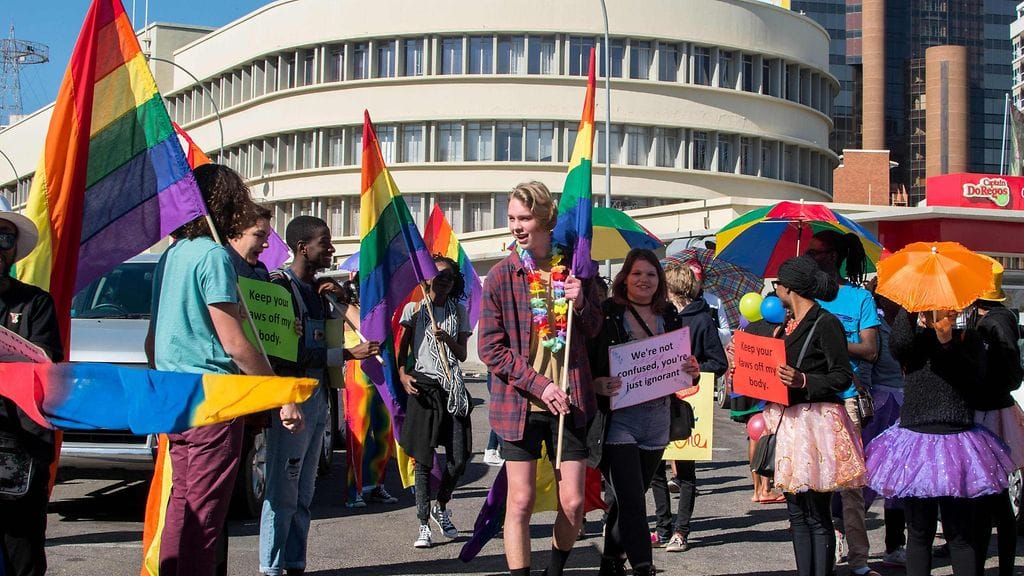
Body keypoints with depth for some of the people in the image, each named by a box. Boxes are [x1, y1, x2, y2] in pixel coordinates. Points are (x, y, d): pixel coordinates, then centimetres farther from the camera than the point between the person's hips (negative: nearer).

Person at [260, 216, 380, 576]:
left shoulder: (318, 289, 14)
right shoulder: (281, 288, -12)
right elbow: (291, 354, -19)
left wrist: (341, 295, 7)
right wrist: (347, 354, -20)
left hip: (318, 399, 9)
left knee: (304, 492, 11)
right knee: (283, 492, -8)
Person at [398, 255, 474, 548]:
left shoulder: (459, 311, 13)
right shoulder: (414, 308, 7)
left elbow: (462, 355, 7)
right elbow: (402, 347, 6)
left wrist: (447, 338, -12)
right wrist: (403, 374, -11)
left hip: (453, 387, 2)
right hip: (423, 385, -2)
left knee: (460, 456, -3)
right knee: (423, 458, -3)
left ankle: (441, 507, 23)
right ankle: (424, 524, 3)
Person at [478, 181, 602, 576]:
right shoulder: (501, 276, -4)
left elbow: (594, 333, 12)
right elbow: (491, 349, -5)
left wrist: (581, 303, -9)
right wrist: (539, 385, -14)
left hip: (570, 402, 2)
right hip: (520, 403, -2)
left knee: (573, 504, 5)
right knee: (521, 502, -1)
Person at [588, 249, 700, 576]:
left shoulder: (670, 318, 9)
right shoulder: (606, 316, -6)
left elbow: (684, 366, 16)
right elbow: (583, 364, -7)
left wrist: (693, 373, -5)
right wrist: (598, 384, -25)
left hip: (657, 423, 5)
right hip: (618, 422, -5)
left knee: (626, 499, 16)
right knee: (632, 501, -11)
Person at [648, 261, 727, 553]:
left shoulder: (702, 320, -8)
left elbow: (719, 364, -9)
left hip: (688, 405, -6)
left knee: (685, 470, 2)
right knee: (654, 466, 7)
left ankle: (680, 531, 8)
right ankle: (664, 528, 17)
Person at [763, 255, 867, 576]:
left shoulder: (825, 323, -9)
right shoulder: (789, 325, 16)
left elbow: (843, 376, -12)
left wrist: (803, 381, -23)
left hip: (817, 421, -9)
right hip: (790, 420, 9)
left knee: (817, 515, -6)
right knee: (796, 512, 10)